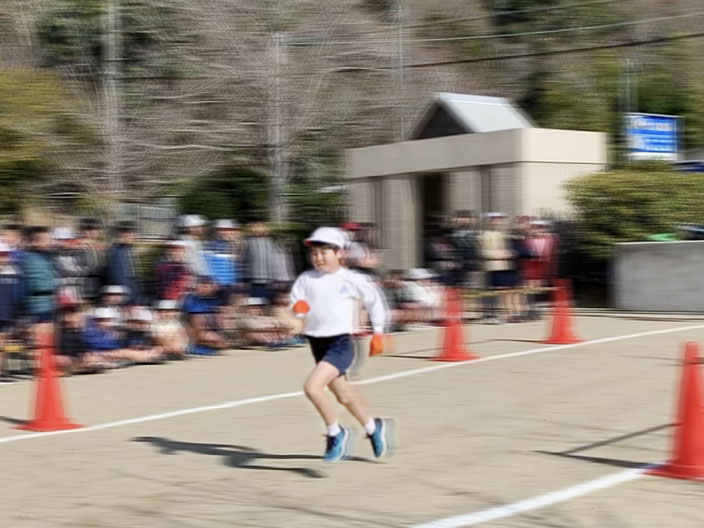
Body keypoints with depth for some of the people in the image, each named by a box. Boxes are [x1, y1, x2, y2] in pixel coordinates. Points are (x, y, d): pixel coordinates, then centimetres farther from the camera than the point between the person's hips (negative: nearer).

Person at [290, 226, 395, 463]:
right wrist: (298, 307, -23)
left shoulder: (350, 280, -6)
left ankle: (336, 433, -4)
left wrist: (378, 332, 7)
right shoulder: (306, 279, 2)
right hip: (317, 344, 6)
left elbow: (375, 300, 6)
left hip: (340, 344, -6)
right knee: (344, 395, 18)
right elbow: (295, 303, 0)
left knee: (312, 386, -23)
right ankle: (374, 428, 41)